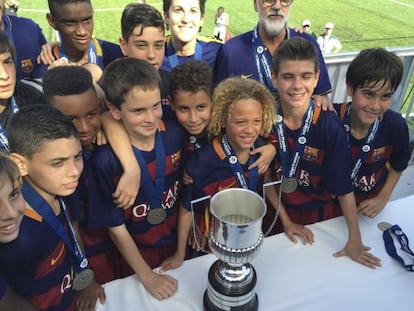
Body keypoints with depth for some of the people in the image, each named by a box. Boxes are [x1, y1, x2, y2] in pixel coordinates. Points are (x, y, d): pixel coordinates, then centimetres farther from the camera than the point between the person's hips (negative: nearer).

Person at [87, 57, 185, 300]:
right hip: (137, 253, -3)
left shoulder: (175, 137, -18)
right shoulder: (106, 161, -27)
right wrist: (147, 276, -10)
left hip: (177, 241, 3)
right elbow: (116, 228, -17)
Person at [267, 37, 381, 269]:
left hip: (320, 214, -1)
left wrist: (355, 240, -12)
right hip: (277, 209, 1)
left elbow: (344, 186, -16)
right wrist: (286, 221, -5)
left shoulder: (330, 126, -24)